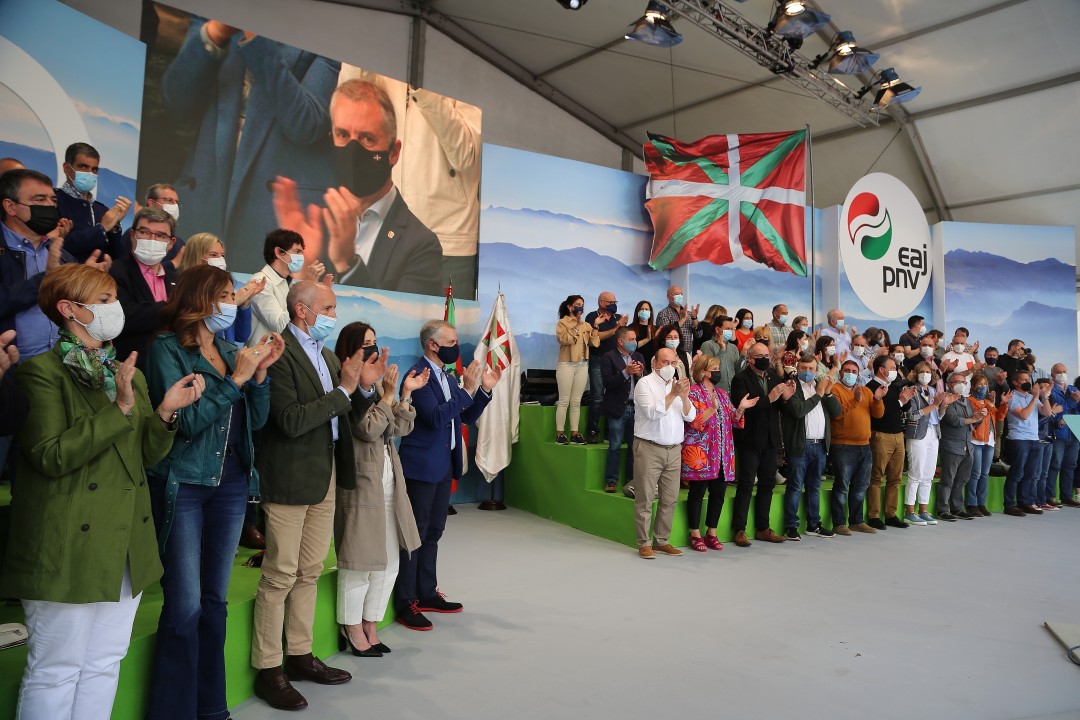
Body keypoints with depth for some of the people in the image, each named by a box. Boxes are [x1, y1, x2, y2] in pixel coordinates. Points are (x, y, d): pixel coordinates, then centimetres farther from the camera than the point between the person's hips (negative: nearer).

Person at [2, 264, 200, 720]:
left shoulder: (128, 374, 14)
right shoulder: (42, 370, -8)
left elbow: (148, 454, 10)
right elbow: (51, 456, -17)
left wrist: (166, 411, -7)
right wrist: (119, 409, -21)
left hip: (126, 545, 7)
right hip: (69, 547, -6)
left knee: (104, 664, 14)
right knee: (56, 670, 5)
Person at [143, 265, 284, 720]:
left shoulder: (231, 350, 10)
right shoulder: (166, 349, -6)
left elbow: (255, 420, 6)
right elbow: (186, 421, -16)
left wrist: (259, 371, -6)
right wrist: (235, 378, -16)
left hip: (231, 484, 5)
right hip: (182, 484, -5)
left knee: (215, 601, 13)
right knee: (185, 606, -3)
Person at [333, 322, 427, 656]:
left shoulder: (376, 384, 12)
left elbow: (400, 428, 9)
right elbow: (368, 429, -19)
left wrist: (406, 393, -1)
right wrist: (388, 395, -16)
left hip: (388, 479, 8)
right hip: (360, 482, -8)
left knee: (388, 562, 13)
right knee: (358, 561, 4)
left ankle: (370, 626, 27)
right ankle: (353, 629, 22)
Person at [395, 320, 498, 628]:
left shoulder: (447, 379, 12)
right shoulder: (419, 375, -16)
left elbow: (467, 417, 14)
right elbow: (436, 418, -26)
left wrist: (484, 389, 3)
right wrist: (467, 389, -25)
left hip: (444, 465, 9)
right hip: (421, 466, -9)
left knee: (433, 532, 15)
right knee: (415, 534, -1)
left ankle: (427, 593, 26)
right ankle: (406, 603, 9)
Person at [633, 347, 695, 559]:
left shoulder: (677, 384, 14)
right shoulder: (645, 383, -2)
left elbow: (690, 416, 7)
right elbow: (653, 412, -15)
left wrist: (684, 397, -11)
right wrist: (673, 394, -21)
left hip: (674, 450, 6)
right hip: (649, 448, -6)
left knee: (670, 499, 8)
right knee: (645, 499, -3)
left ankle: (662, 541, 18)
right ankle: (644, 544, 3)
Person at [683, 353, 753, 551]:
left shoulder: (723, 394, 17)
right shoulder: (693, 392, -6)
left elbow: (733, 420, 15)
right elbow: (694, 422, -16)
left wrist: (740, 409, -3)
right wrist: (713, 408, -27)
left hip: (722, 456, 7)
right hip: (701, 454, -7)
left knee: (719, 494, 9)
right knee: (697, 493, 1)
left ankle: (711, 533, 21)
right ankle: (695, 534, 11)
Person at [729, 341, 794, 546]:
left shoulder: (775, 377, 10)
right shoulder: (741, 378, -8)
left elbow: (780, 408, 10)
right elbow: (742, 406, -22)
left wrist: (786, 397, -11)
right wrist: (769, 398, -26)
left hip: (770, 439, 6)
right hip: (750, 439, -6)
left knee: (767, 483, 11)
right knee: (746, 485, -2)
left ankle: (762, 528, 22)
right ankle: (739, 530, 5)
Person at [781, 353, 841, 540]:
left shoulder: (821, 385, 14)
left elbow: (837, 411, 9)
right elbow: (798, 410, -20)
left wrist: (828, 393, -6)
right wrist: (818, 394, -11)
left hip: (820, 445, 6)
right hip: (800, 445, -6)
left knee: (815, 487, 14)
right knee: (795, 487, -1)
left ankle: (814, 524, 23)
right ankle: (791, 527, 4)